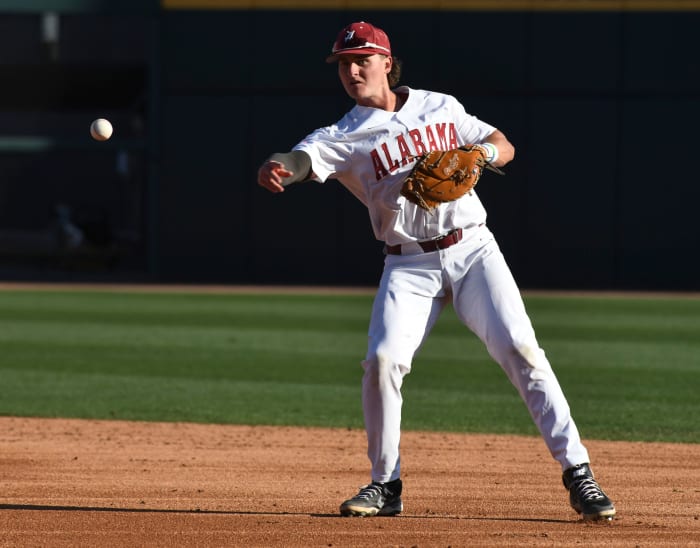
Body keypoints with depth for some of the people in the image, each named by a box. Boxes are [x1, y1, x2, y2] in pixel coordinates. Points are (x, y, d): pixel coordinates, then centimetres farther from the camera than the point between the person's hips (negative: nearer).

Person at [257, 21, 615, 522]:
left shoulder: (441, 107, 9)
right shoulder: (345, 137, 0)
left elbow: (505, 147, 13)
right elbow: (302, 159, -20)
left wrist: (478, 153, -12)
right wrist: (276, 170, -45)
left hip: (473, 249, 0)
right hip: (410, 266, 0)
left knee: (521, 349, -13)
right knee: (382, 361, -17)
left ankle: (577, 471, -11)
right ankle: (386, 484, 1)